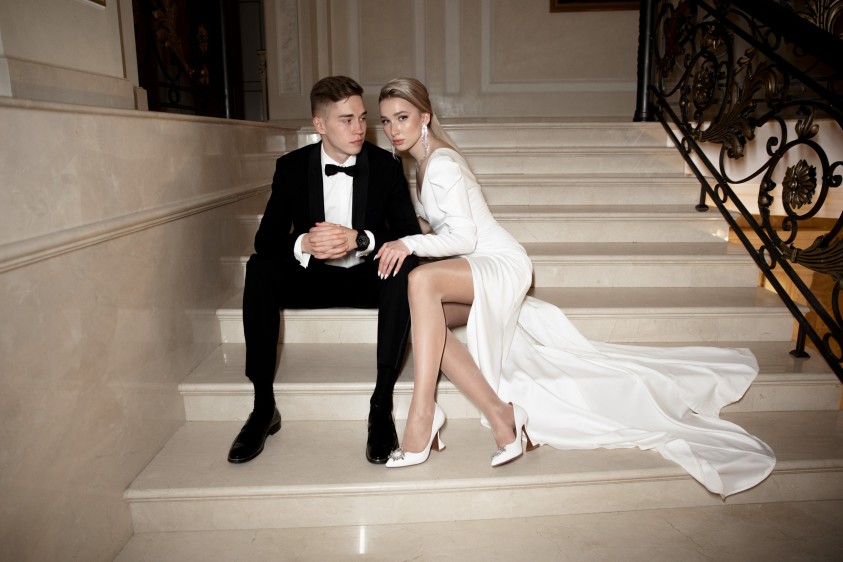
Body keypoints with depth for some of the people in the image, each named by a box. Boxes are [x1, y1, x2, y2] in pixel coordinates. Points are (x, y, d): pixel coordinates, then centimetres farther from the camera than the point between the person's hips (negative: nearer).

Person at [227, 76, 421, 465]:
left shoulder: (385, 166, -6)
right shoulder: (292, 167, -4)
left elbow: (410, 234, -12)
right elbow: (266, 238, -9)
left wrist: (359, 240, -31)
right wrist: (303, 244, -32)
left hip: (367, 279, -1)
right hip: (311, 278, 1)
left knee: (403, 270, -32)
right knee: (259, 269, -25)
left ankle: (381, 405, -28)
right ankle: (263, 406, -20)